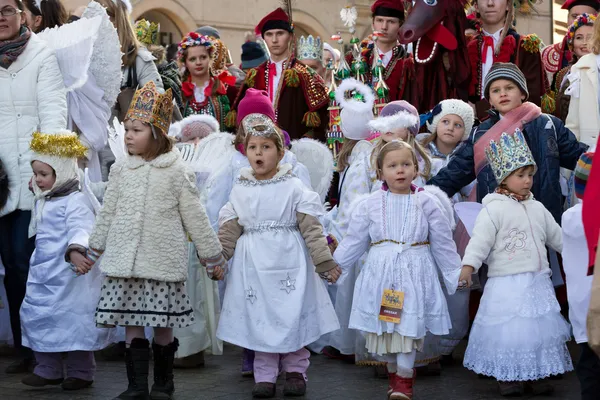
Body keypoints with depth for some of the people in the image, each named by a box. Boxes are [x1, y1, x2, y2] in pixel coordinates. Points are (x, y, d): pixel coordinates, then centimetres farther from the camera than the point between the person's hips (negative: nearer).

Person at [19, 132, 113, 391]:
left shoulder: (75, 201, -14)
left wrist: (75, 251, -45)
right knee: (36, 317, 10)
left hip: (69, 275, -9)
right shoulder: (42, 202, 15)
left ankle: (80, 372, 8)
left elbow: (81, 229, -30)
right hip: (42, 274, 9)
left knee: (73, 320, -4)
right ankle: (47, 369, 21)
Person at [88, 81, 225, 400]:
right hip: (124, 260, 3)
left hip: (163, 261, -3)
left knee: (163, 324, 3)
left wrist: (212, 256, 5)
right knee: (131, 323, 1)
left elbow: (195, 217, 2)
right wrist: (94, 250, 22)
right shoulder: (120, 170, 7)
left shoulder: (176, 171, -3)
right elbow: (107, 214, 17)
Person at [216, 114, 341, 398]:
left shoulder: (293, 188, -2)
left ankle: (295, 370, 16)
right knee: (259, 319, 4)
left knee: (292, 316, 1)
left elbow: (311, 228, -3)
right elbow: (229, 230, 10)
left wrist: (324, 262, -6)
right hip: (254, 263, 2)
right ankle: (265, 375, 12)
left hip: (288, 260, -2)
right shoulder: (240, 191, 7)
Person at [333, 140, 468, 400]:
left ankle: (404, 379, 5)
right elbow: (354, 242, 10)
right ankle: (393, 370, 25)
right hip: (380, 273, 2)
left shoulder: (427, 202, 1)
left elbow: (443, 242, 6)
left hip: (414, 274, -1)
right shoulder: (370, 204, 3)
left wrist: (456, 271, 8)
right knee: (382, 327, 5)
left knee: (409, 327, -6)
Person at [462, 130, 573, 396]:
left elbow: (557, 237, 23)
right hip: (507, 283, -6)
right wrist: (468, 266, -28)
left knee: (539, 328, 8)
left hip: (538, 282, 6)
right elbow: (480, 240, -16)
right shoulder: (493, 209, -8)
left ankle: (537, 374, 20)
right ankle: (508, 377, 9)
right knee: (508, 331, -4)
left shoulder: (538, 209, 12)